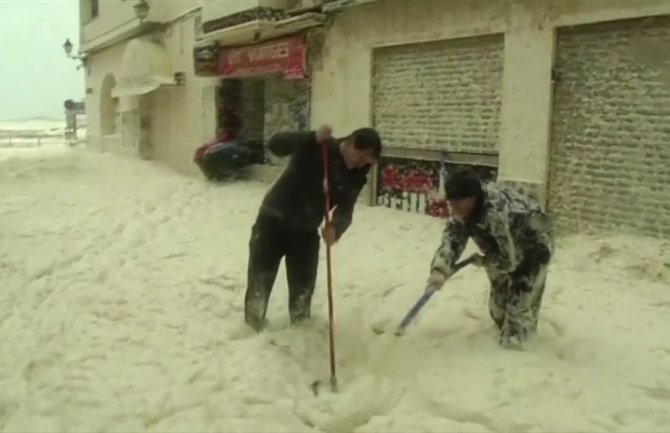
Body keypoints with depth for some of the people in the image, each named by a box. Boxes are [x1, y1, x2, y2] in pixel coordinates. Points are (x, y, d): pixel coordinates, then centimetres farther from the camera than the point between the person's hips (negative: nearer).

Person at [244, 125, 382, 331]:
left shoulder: (355, 178, -4)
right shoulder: (315, 148, -17)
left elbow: (345, 211, -11)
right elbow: (275, 144, -28)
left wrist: (336, 227, -34)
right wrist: (314, 138, -40)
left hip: (306, 231, 4)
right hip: (273, 222, -4)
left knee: (303, 289, 11)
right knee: (259, 282, 3)